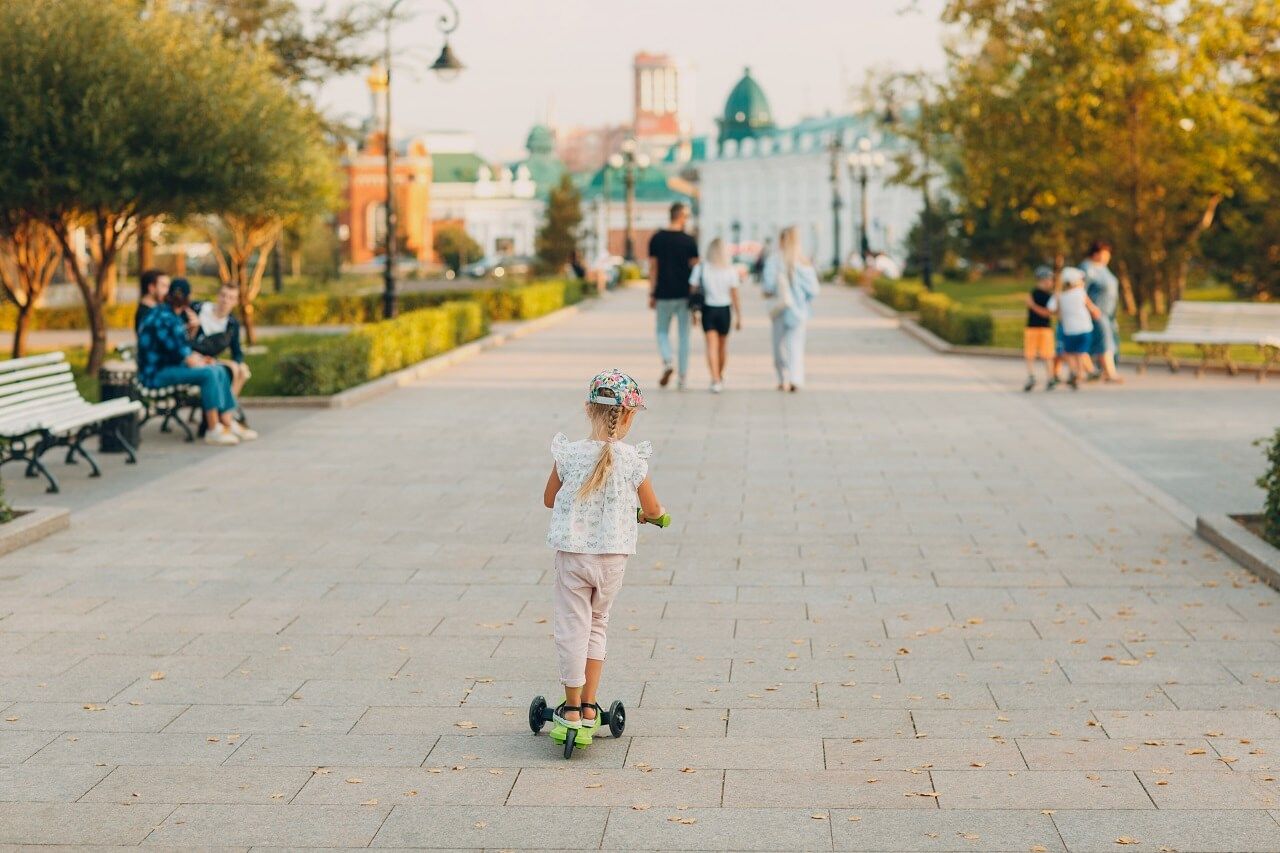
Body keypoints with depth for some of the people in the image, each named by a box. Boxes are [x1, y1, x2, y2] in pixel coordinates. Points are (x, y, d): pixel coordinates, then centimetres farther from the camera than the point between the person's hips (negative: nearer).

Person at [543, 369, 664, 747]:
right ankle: (589, 709, 20)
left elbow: (549, 499, 6)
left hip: (572, 554, -1)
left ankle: (573, 712, 8)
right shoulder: (633, 460, -10)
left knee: (572, 629, 7)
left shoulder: (568, 455, -9)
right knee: (597, 626, 18)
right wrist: (656, 514, 26)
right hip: (613, 556, 1)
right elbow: (652, 509, 2)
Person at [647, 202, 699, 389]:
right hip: (684, 294, -1)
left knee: (662, 331, 15)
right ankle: (683, 376, 6)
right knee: (684, 335, 7)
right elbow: (695, 268, -4)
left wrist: (652, 294, 8)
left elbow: (653, 267, 2)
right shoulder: (689, 241, -5)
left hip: (663, 294, 1)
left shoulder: (657, 239, 0)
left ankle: (667, 361, -12)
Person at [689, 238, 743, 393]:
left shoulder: (700, 268, -5)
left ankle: (715, 379, -19)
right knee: (723, 344, 18)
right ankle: (720, 377, 32)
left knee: (712, 345, -3)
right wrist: (738, 317, 3)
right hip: (724, 310, 1)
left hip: (708, 309, -1)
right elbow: (734, 296, -4)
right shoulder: (731, 270, -5)